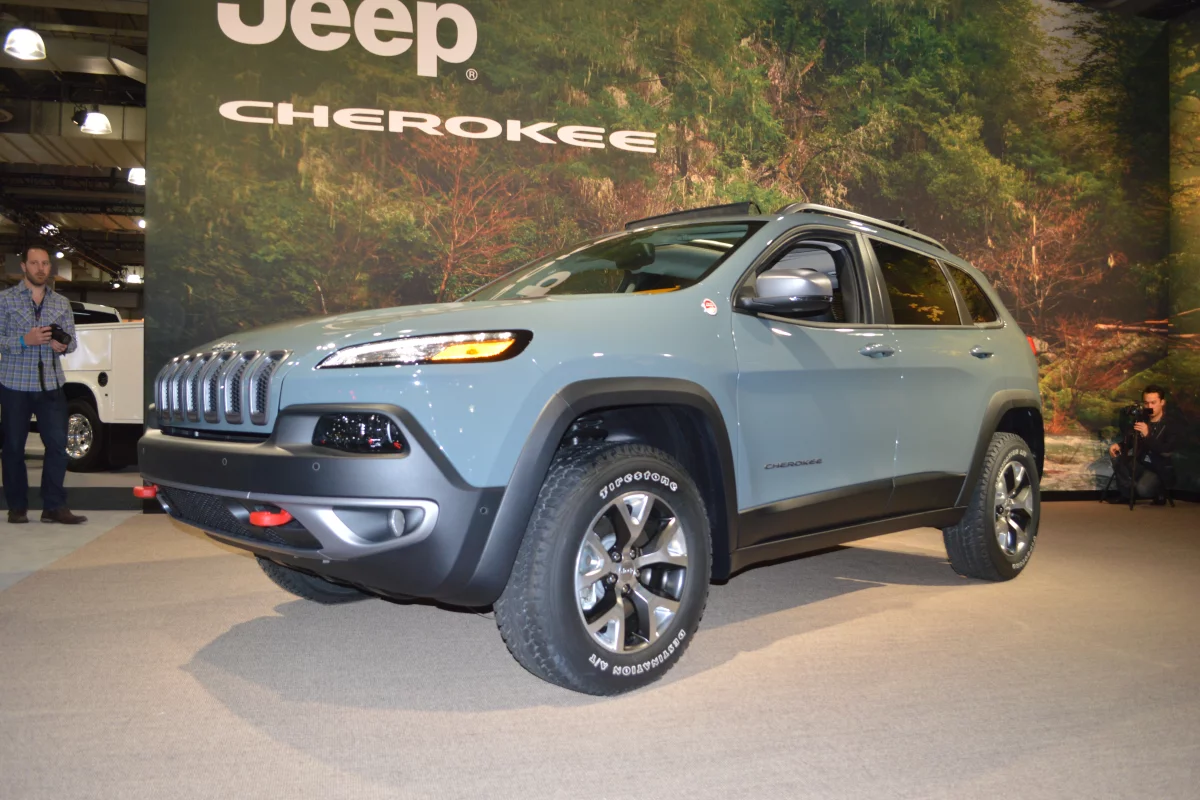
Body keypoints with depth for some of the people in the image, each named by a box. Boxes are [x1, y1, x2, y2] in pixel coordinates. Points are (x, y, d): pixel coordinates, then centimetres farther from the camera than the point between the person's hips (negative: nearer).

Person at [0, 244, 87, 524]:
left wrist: (63, 345, -10)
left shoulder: (61, 303, 12)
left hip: (51, 385, 2)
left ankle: (54, 507, 2)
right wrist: (25, 340, -18)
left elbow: (72, 340, 12)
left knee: (57, 445, -5)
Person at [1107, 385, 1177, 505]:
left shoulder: (1170, 424, -14)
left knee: (1143, 489, -31)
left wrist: (1147, 435, -34)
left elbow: (1167, 451, -26)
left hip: (1159, 470, -6)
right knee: (1115, 455, -14)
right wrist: (1119, 445, -13)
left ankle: (1158, 493, 8)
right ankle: (1128, 493, -1)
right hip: (1140, 464, 6)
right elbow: (1129, 441, 10)